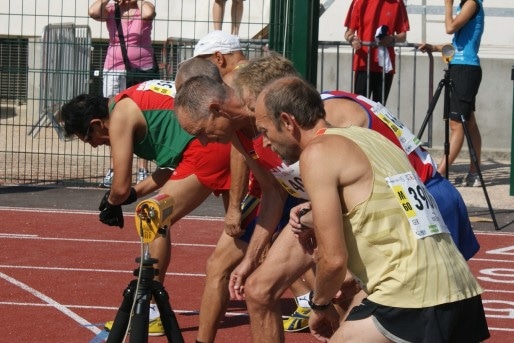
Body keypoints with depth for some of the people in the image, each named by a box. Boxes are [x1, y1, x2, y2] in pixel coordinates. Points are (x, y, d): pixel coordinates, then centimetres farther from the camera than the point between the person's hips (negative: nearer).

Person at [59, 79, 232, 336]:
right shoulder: (133, 103, 22)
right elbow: (173, 167, 27)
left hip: (206, 148, -10)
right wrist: (135, 193, 23)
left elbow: (121, 187, -7)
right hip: (234, 141, 10)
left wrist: (111, 204, 15)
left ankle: (149, 313, 2)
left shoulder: (120, 116, -4)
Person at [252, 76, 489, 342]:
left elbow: (333, 258, -10)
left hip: (412, 303, -8)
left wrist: (320, 305, 7)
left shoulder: (317, 153, -6)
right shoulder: (369, 137, 19)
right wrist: (316, 218, 23)